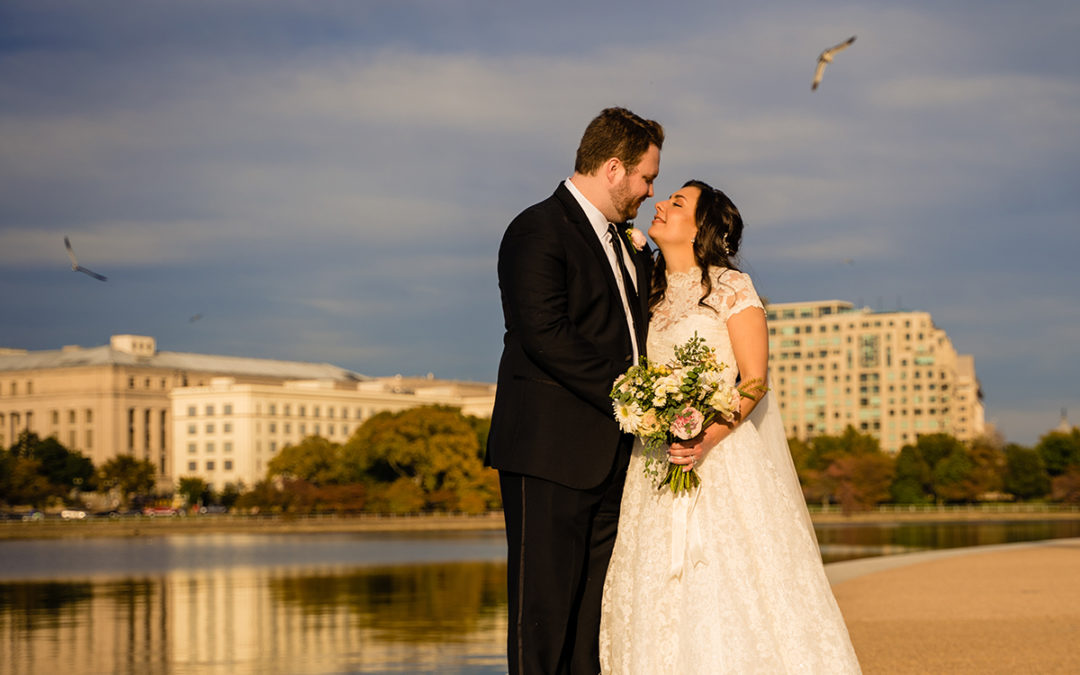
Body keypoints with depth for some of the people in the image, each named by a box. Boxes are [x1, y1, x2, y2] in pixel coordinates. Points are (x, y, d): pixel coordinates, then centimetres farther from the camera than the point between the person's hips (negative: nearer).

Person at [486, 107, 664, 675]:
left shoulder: (625, 245, 20)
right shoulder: (538, 231, -9)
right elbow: (544, 334, -19)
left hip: (610, 455, 9)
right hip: (551, 454, -9)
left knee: (593, 608, 8)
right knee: (544, 607, -4)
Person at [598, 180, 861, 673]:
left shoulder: (731, 287, -3)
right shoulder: (653, 295, 15)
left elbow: (755, 381, -10)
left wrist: (708, 439, -24)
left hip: (724, 457, -6)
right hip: (656, 462, 6)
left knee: (731, 594, -9)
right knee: (662, 600, 1)